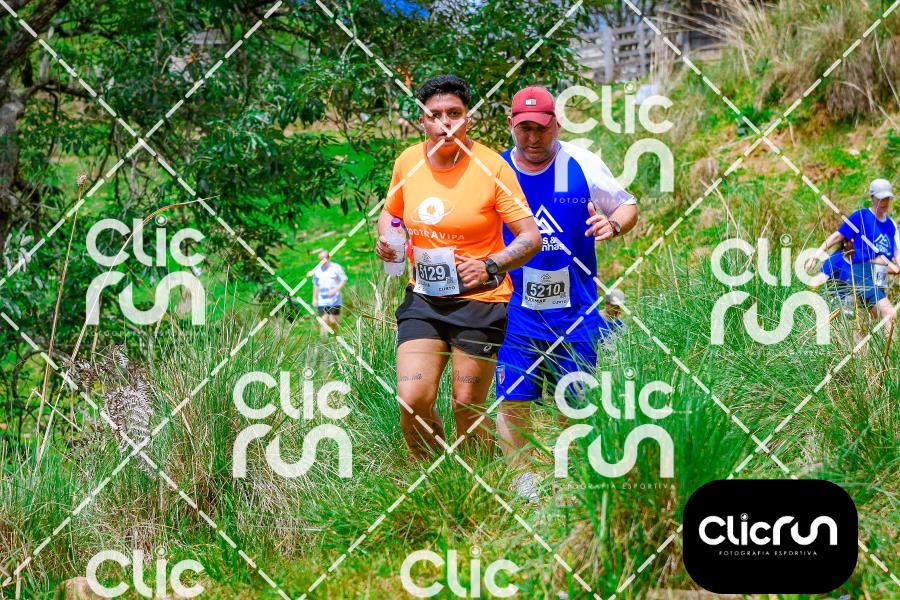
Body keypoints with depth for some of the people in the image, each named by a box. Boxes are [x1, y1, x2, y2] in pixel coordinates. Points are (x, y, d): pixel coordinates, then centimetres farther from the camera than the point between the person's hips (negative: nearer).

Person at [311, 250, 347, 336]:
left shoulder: (336, 268, -3)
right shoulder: (317, 270, 8)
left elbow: (344, 280, -2)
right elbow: (315, 285, 17)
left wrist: (335, 290, -16)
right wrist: (314, 299, 13)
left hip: (334, 300, -2)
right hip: (322, 301, 2)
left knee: (333, 321, -2)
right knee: (324, 320, -8)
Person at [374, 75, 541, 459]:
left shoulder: (491, 167, -10)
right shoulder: (407, 162, 2)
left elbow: (531, 237, -9)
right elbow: (390, 213, 21)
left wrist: (491, 266, -23)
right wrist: (385, 239, -1)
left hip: (480, 301, -3)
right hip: (423, 298, 3)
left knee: (467, 409, 0)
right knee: (412, 402, -8)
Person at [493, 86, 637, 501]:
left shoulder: (582, 166, -2)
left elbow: (628, 206, 7)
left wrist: (613, 224, -16)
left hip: (574, 310, 0)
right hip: (514, 310, 0)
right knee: (512, 399, -4)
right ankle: (520, 482, 8)